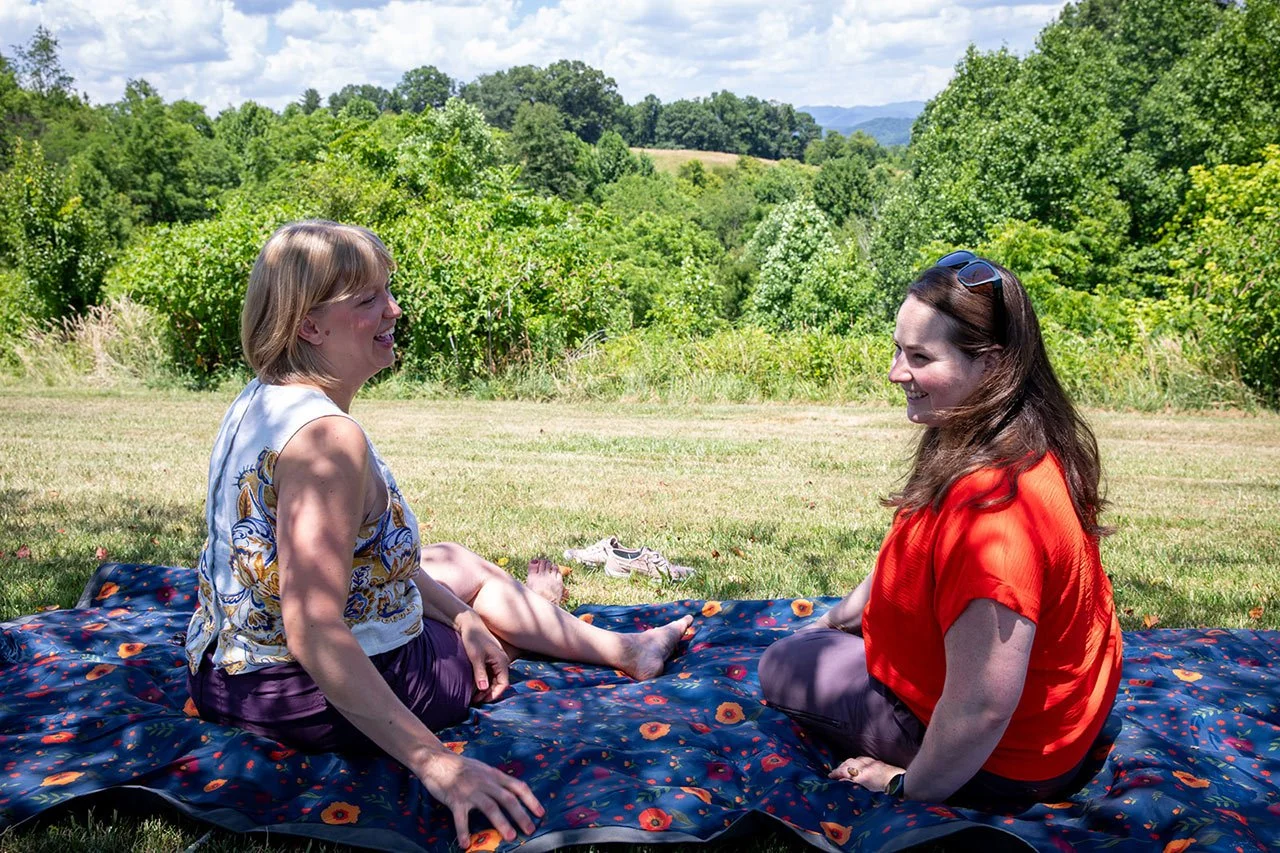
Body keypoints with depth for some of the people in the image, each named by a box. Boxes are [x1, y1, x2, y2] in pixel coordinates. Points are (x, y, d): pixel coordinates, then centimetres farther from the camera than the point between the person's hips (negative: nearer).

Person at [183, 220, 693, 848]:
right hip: (312, 700, -8)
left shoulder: (260, 400, 0)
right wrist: (434, 762, -35)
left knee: (453, 561, 27)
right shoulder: (328, 437, -32)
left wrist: (458, 610, 10)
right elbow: (313, 632, -36)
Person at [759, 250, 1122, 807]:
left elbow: (982, 707, -36)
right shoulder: (1031, 450, -6)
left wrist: (909, 789, -18)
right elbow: (914, 561, 9)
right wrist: (834, 619, 17)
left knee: (783, 668, 4)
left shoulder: (990, 506, -39)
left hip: (1006, 765, -9)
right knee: (820, 640, 26)